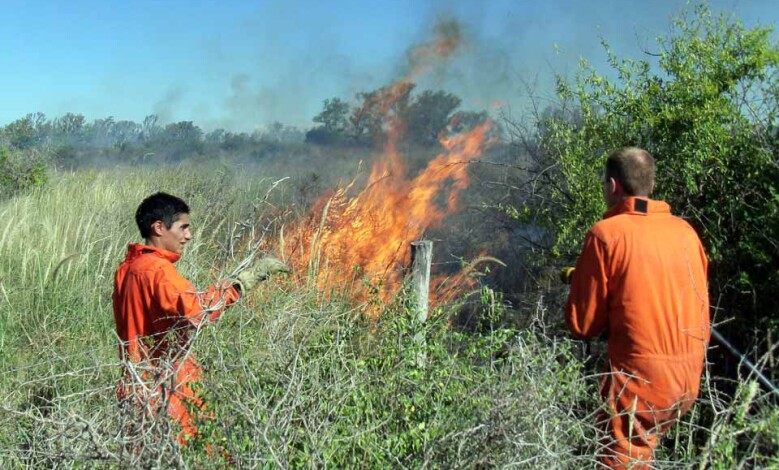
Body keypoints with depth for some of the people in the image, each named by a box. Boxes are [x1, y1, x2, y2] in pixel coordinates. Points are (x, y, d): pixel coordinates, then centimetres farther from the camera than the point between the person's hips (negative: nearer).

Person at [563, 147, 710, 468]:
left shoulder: (606, 233, -11)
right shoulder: (685, 230, 6)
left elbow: (582, 324, -7)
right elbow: (700, 308, 14)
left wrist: (580, 281, 10)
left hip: (641, 377, -6)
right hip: (690, 375, 6)